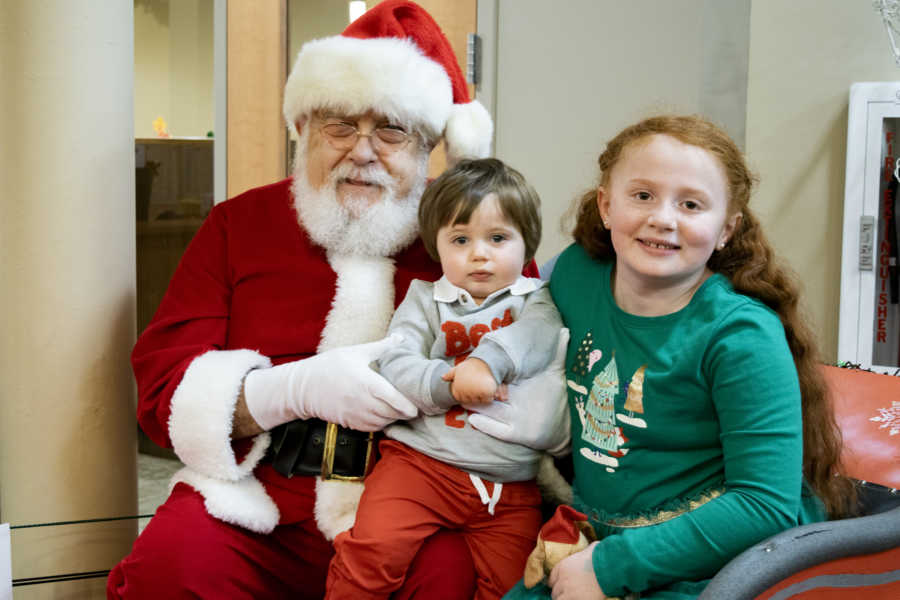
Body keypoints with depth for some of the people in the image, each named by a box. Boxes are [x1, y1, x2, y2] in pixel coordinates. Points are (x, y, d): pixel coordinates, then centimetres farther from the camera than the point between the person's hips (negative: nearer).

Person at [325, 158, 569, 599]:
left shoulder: (534, 299, 11)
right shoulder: (425, 300, 12)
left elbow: (540, 335, -13)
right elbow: (393, 367, -2)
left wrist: (488, 360, -29)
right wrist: (449, 384, -18)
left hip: (510, 482, 1)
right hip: (422, 460, -1)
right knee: (373, 551, -19)